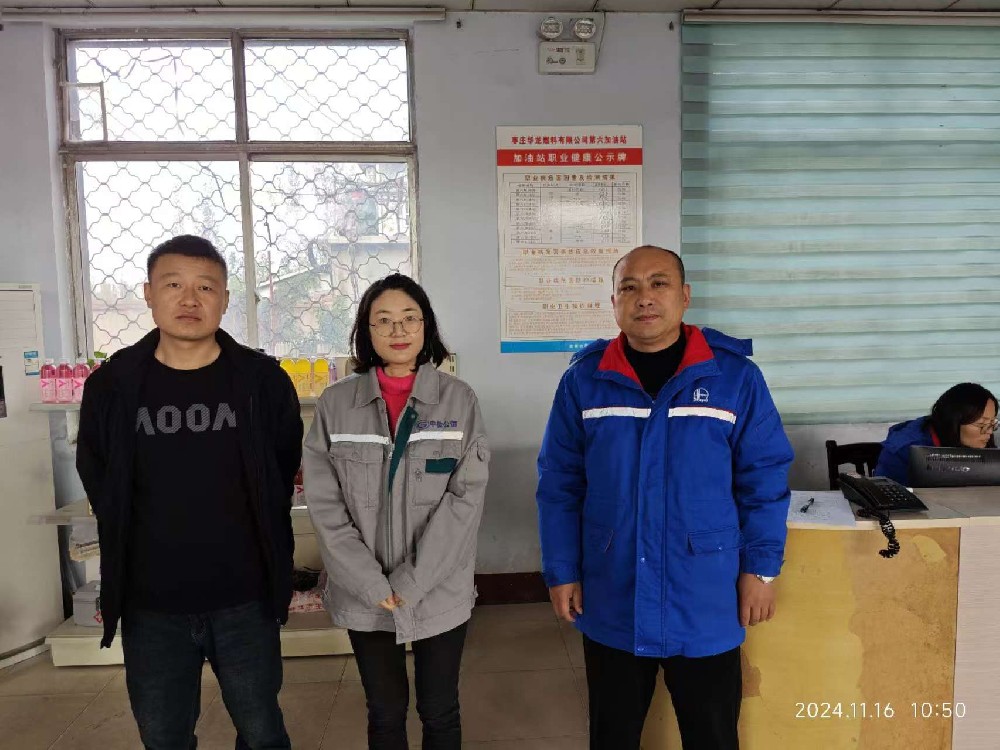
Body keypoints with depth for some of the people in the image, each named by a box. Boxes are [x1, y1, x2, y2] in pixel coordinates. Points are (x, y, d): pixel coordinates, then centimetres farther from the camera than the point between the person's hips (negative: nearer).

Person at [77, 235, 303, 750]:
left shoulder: (264, 381, -6)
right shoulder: (112, 385, -3)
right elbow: (97, 483, 9)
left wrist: (263, 545, 5)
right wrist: (155, 538, 6)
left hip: (244, 600, -1)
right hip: (150, 605, 2)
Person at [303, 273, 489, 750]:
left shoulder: (459, 399, -5)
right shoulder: (335, 404, -2)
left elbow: (466, 497, -10)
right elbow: (324, 505, -5)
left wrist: (411, 583, -14)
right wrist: (374, 586, -12)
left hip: (440, 593, -1)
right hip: (363, 597, 1)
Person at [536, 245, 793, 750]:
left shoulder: (735, 376, -7)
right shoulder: (583, 380, -5)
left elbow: (765, 479, -2)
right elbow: (559, 486, -1)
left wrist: (761, 569, -4)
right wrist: (561, 572, -2)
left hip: (705, 606, -1)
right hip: (611, 605, 1)